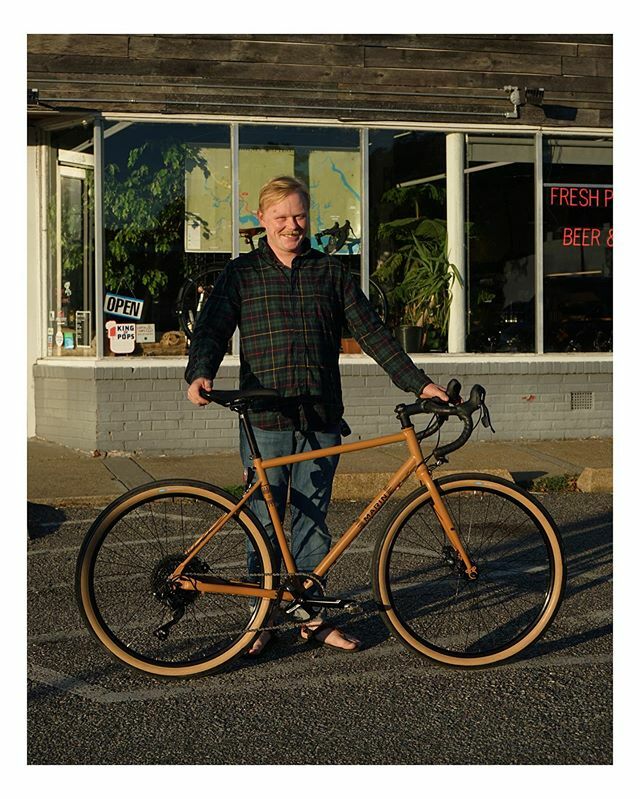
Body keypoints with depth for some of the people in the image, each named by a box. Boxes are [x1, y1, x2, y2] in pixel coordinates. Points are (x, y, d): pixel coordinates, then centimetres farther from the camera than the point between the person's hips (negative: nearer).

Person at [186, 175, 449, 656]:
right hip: (265, 420, -1)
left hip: (321, 418, 1)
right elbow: (211, 329, -3)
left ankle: (312, 617, 19)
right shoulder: (243, 273, 6)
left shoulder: (332, 272, 9)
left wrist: (418, 383, 0)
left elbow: (372, 332, 7)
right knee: (264, 523, 4)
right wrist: (200, 374, -24)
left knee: (313, 521, 8)